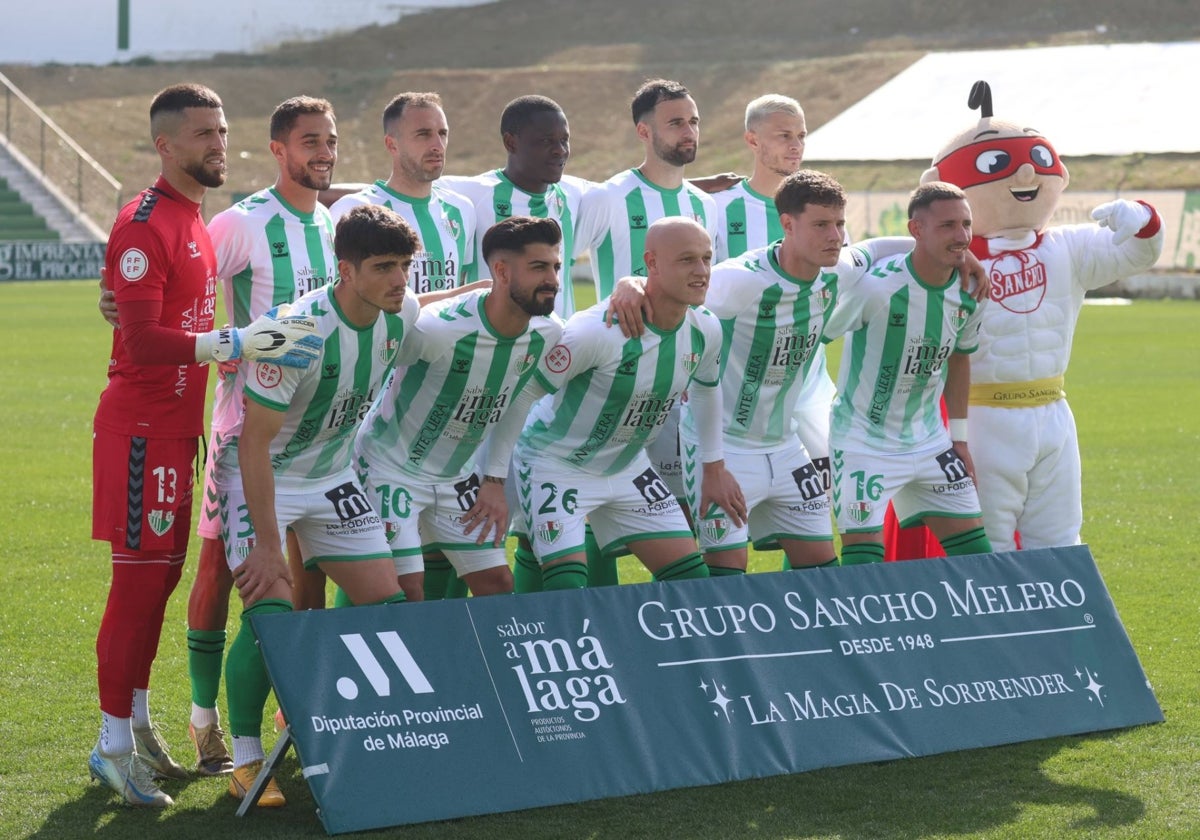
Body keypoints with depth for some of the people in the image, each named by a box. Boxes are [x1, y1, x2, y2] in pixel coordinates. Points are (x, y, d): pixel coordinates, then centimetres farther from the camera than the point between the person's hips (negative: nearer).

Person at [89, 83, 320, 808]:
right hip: (141, 429, -9)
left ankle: (138, 727, 22)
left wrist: (263, 338, 14)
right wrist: (238, 343, -27)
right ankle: (113, 745, -1)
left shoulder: (196, 220, 14)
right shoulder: (145, 225, -16)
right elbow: (142, 341, -23)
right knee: (139, 579, -6)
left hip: (177, 427, 9)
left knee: (161, 576, 13)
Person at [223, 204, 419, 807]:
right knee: (270, 611, -21)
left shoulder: (401, 317, -11)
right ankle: (245, 758, -6)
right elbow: (254, 441, -27)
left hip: (334, 476, 7)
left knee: (388, 605, -1)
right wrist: (266, 544, -27)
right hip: (261, 479, -7)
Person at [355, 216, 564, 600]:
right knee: (406, 595, -12)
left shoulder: (547, 333, -11)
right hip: (392, 467, -7)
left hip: (458, 475, 7)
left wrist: (496, 480, 7)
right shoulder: (437, 330, -32)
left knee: (498, 584, 4)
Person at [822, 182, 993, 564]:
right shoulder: (876, 288, -23)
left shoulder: (969, 295, -4)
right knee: (863, 561, -11)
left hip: (929, 442, 6)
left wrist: (959, 437, 15)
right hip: (864, 443, -6)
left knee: (976, 554, 5)